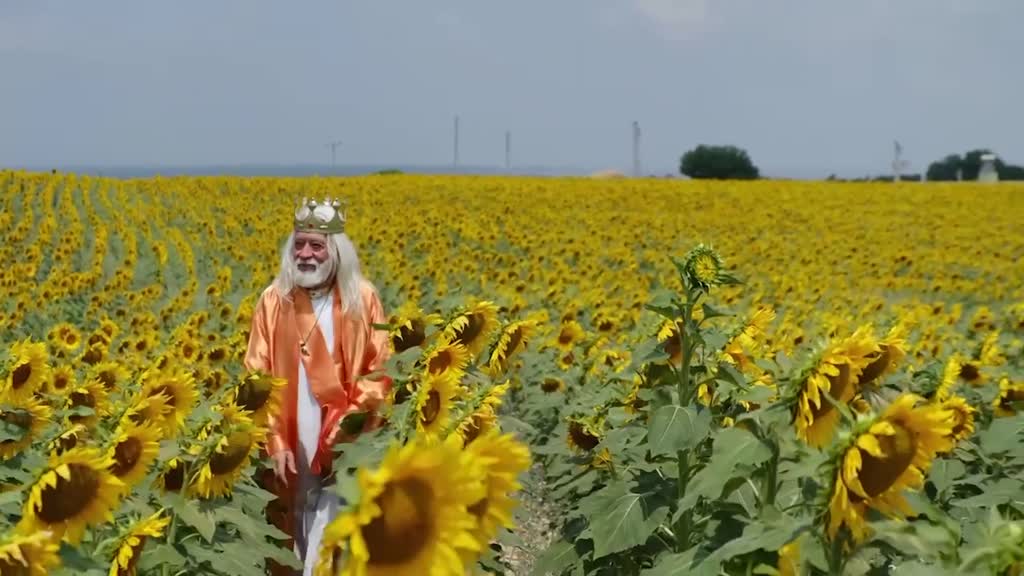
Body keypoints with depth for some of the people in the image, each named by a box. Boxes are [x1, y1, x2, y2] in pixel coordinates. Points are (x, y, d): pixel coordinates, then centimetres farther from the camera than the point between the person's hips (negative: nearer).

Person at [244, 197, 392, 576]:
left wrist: (355, 414, -15)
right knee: (298, 514, 9)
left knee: (333, 514, -6)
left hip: (344, 439, -1)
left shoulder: (362, 299, -2)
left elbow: (380, 369, 1)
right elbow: (258, 376, 0)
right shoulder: (274, 300, -1)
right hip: (293, 437, 1)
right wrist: (276, 442, -8)